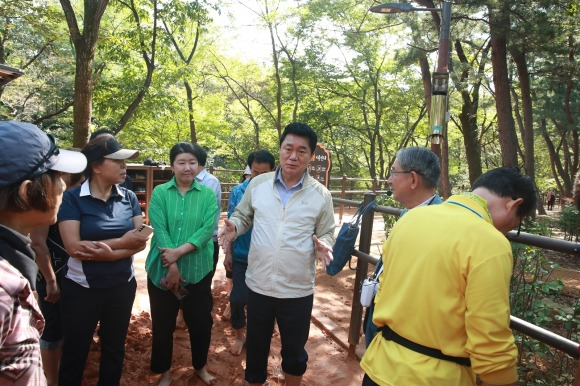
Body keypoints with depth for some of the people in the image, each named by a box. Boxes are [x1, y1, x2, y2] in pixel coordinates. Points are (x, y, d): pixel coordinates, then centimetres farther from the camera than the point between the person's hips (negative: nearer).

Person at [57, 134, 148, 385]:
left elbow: (141, 242, -7)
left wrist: (110, 252, -24)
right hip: (82, 288, -3)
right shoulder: (72, 198, -12)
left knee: (114, 348, 20)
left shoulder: (128, 197, -2)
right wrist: (122, 242, -17)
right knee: (75, 353, 14)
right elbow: (73, 247, -21)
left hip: (122, 286, 4)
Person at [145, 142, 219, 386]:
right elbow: (159, 230, -11)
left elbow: (208, 229, -12)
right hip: (162, 270, 0)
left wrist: (180, 251, -23)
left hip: (198, 270, 0)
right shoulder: (160, 193, -3)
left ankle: (200, 366, 38)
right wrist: (172, 266, -19)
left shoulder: (208, 194, -1)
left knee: (201, 322, 12)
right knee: (163, 324, 14)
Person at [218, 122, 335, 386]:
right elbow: (243, 216, 10)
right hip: (258, 285, 2)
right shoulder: (257, 184, -3)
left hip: (298, 290, -1)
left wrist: (323, 245, -20)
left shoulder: (321, 195, -6)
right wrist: (234, 226, -13)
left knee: (294, 350, 19)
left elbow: (326, 234, 3)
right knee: (256, 346, 21)